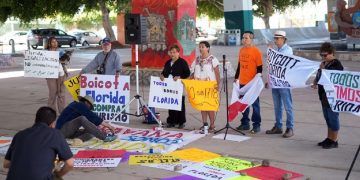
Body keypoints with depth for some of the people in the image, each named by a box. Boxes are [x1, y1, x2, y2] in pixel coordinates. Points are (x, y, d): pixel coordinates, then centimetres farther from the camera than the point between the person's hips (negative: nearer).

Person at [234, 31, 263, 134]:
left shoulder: (256, 51, -9)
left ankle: (256, 125, 6)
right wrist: (236, 77, 19)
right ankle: (245, 123, 23)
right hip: (242, 82, 6)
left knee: (255, 104, 1)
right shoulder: (241, 50, 10)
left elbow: (259, 68, -9)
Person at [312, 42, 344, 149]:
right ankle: (329, 138, 28)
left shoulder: (336, 64, -14)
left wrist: (323, 69, -24)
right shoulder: (324, 63, 13)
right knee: (327, 118, 17)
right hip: (324, 96, 9)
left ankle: (334, 141, 8)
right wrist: (315, 83, 5)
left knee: (333, 118, -1)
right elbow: (318, 76, 24)